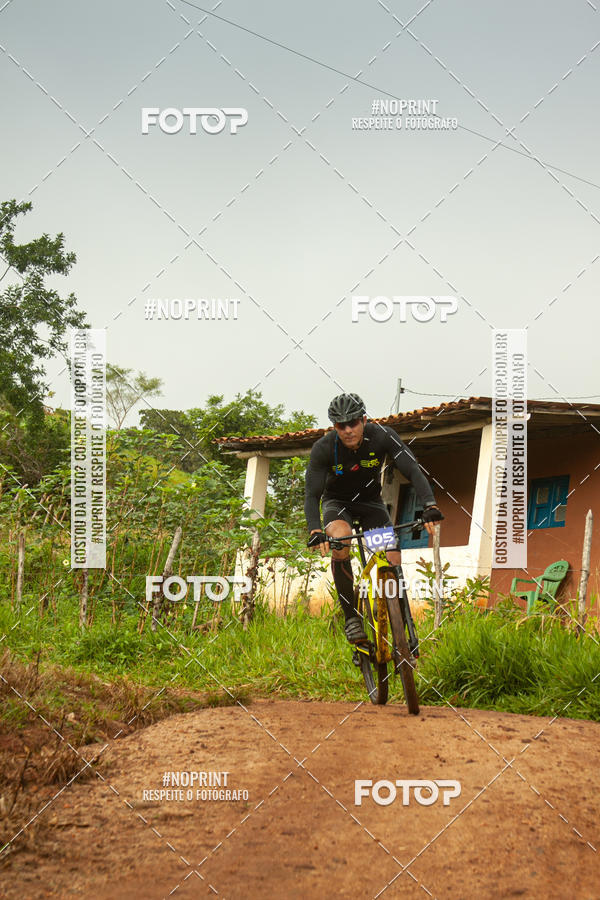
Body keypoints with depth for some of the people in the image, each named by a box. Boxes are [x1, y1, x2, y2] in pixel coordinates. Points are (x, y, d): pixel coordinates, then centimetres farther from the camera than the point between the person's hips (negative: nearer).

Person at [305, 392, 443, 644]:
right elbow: (312, 495, -25)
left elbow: (413, 471, -30)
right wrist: (315, 531, -42)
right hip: (337, 502, -2)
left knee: (393, 559, -17)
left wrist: (430, 506, -45)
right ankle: (350, 616, -25)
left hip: (371, 501, 2)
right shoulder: (323, 448, -25)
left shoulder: (382, 436, -24)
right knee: (340, 537, -35)